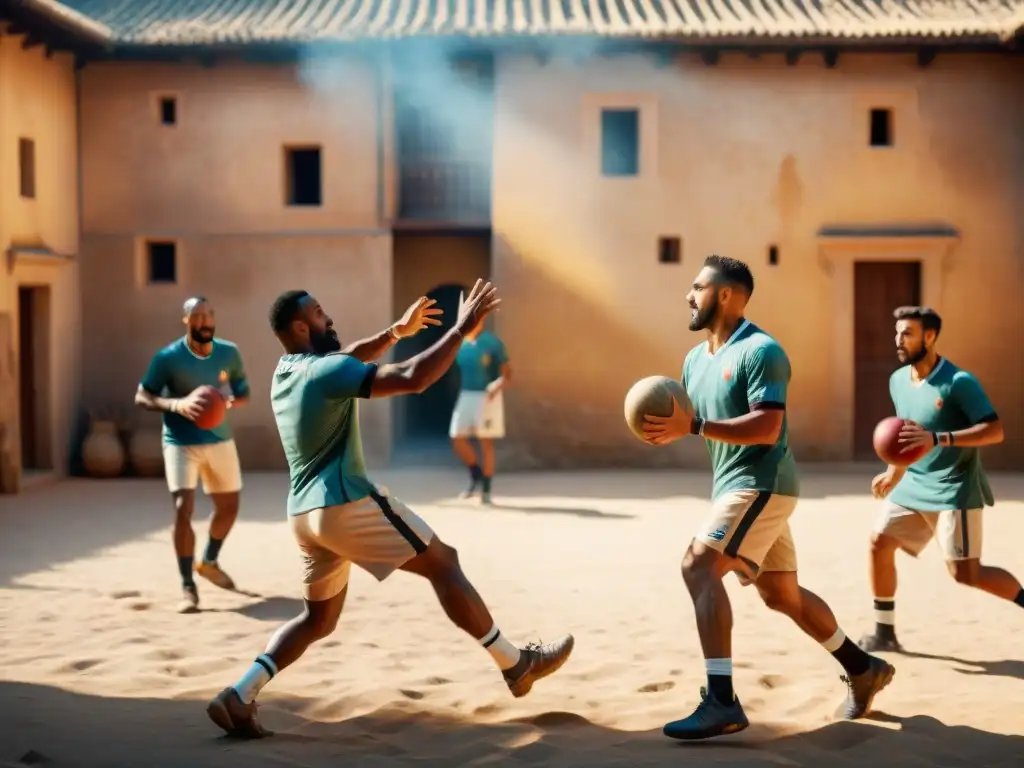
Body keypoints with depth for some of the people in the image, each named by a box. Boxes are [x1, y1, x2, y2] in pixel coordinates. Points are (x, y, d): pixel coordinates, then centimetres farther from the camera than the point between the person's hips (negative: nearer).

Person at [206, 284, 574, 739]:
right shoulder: (325, 371, -14)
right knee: (443, 564, 2)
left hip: (306, 513, 9)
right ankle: (515, 665, 7)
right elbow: (412, 378, -23)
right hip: (347, 504, -9)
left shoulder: (287, 372, 14)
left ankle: (239, 695, 2)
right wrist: (462, 329, -15)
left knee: (318, 618, 18)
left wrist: (398, 331, 31)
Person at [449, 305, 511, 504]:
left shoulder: (492, 343, -11)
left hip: (488, 397, -5)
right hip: (466, 396, 5)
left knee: (486, 443, 0)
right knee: (457, 440, -1)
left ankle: (486, 490, 9)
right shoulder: (460, 344, 5)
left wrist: (496, 388, -29)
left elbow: (507, 374, -11)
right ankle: (475, 476, 22)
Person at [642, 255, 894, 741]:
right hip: (735, 486, 10)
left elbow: (767, 428, -24)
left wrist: (694, 427, -30)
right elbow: (696, 421, 20)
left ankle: (721, 702, -25)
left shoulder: (761, 351, -15)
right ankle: (863, 670, 34)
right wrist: (671, 429, -3)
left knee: (698, 567, -22)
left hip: (761, 484, -10)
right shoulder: (695, 359, 12)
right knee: (781, 594, 17)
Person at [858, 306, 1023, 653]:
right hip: (914, 485, 7)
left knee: (965, 573, -10)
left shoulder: (959, 382, -16)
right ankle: (885, 632, 11)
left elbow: (995, 430, -23)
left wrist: (937, 438, -33)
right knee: (879, 542, 0)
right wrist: (893, 475, 20)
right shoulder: (898, 381, 6)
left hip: (954, 490, -7)